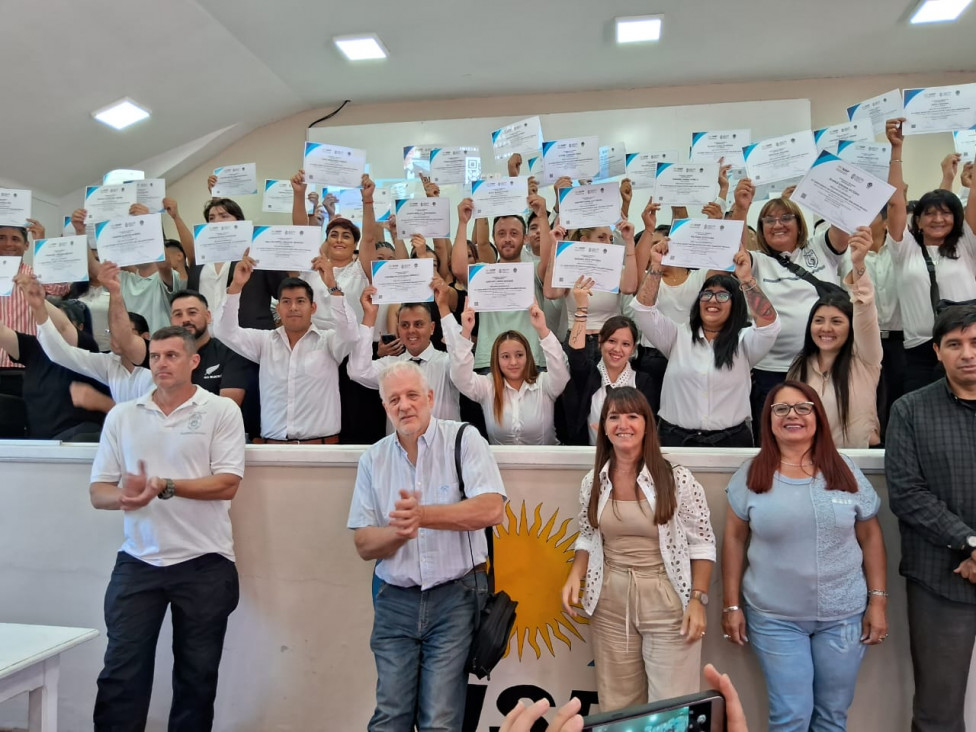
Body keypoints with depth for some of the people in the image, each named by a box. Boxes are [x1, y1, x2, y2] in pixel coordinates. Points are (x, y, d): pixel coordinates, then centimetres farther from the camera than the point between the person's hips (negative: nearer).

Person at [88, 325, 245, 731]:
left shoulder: (221, 411, -2)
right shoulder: (122, 415, 8)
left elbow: (227, 483, -11)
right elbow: (99, 491, 5)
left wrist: (163, 487, -20)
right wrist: (122, 496, -17)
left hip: (204, 563, -2)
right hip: (137, 561, 2)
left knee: (197, 675, 11)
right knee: (121, 673, 5)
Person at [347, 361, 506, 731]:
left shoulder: (463, 439, -6)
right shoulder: (373, 458, 4)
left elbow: (492, 509, -18)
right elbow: (364, 545, 2)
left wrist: (423, 515, -26)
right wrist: (398, 532, -19)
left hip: (455, 596, -3)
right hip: (395, 600, 3)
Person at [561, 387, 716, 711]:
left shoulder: (677, 479, -10)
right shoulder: (592, 482, 1)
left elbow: (702, 543, -4)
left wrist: (698, 599, -11)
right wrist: (575, 576, -3)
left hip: (667, 602, -3)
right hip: (610, 604, 4)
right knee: (616, 705, 14)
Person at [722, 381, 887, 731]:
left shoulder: (845, 471, -1)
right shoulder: (750, 475, -5)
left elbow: (870, 537, 5)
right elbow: (735, 539, -1)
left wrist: (877, 600, 1)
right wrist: (732, 605, -2)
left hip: (844, 615, 2)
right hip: (775, 618, -1)